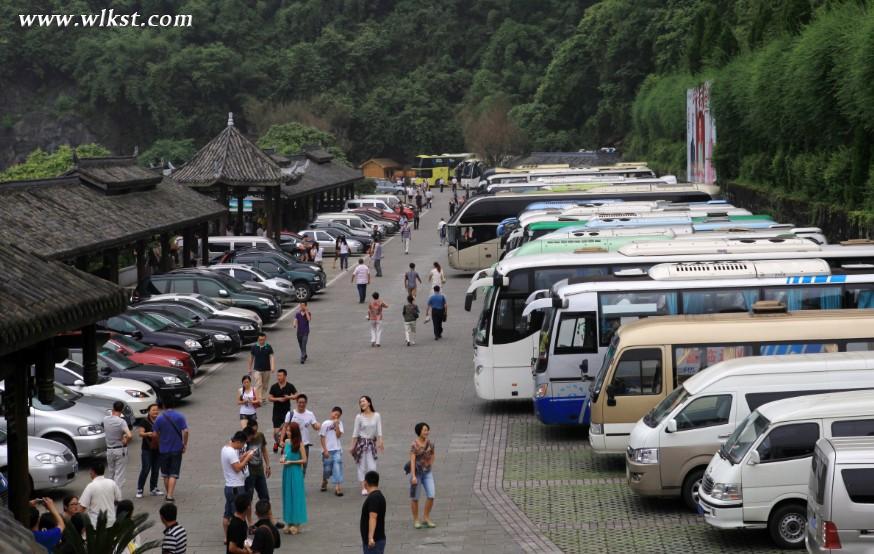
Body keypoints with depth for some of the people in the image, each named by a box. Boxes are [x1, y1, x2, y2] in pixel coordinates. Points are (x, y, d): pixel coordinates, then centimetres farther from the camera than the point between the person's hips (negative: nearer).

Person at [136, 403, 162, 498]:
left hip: (157, 449, 5)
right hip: (147, 449, -5)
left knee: (155, 470, 8)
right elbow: (141, 433, -14)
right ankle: (139, 490, -1)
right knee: (145, 470, -9)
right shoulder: (145, 421, -5)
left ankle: (153, 489, 18)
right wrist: (147, 434, -34)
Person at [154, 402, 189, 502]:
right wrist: (185, 444, 1)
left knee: (166, 474, 16)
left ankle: (168, 493, 25)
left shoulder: (159, 419, -6)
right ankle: (170, 495, -12)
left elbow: (156, 434, -3)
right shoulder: (180, 417, -6)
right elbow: (185, 431, -11)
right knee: (173, 474, 0)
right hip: (177, 449, -1)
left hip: (163, 450, 1)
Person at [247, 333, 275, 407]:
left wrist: (273, 367, -28)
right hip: (257, 369, -1)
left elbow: (272, 357, -12)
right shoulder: (254, 347, -2)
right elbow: (251, 358, 8)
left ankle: (263, 398, 27)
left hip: (266, 370, 1)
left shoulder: (268, 347, -5)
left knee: (265, 385, 12)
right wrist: (250, 369, 11)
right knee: (258, 385, -10)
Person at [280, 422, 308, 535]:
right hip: (286, 472, 7)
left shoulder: (299, 444, -12)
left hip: (296, 472, -7)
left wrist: (290, 462, -15)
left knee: (295, 496, -1)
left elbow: (304, 460, -11)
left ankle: (297, 524, 6)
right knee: (287, 496, 10)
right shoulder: (287, 442, 6)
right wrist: (282, 458, -2)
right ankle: (289, 522, 19)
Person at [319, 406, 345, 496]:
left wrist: (336, 424, -12)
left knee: (337, 467, -10)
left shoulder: (339, 423, 5)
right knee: (327, 469, 6)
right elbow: (322, 437, -3)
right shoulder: (325, 424, -2)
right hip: (327, 450, -1)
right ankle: (324, 482, 36)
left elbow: (338, 435, -7)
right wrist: (325, 450, -8)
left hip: (337, 449, 1)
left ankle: (337, 487, -13)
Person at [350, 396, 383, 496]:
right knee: (362, 466, 1)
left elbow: (379, 431, -1)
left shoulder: (376, 416, -1)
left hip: (372, 443, 1)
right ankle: (363, 488, 7)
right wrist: (353, 446, 0)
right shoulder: (359, 417, -4)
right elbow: (355, 432, 0)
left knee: (372, 467, -3)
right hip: (362, 442, -1)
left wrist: (379, 442, -13)